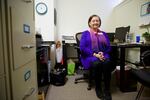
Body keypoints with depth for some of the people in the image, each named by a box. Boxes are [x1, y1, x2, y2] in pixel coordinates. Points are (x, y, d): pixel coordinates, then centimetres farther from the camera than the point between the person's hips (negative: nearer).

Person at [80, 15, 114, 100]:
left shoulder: (104, 34, 19)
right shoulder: (85, 33, 7)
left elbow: (109, 47, 12)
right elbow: (82, 48, -6)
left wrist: (102, 53, -10)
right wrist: (94, 54, -15)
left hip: (103, 55, 3)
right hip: (89, 56, -3)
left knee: (107, 63, -31)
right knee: (97, 63, -35)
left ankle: (107, 89, -14)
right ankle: (98, 88, -11)